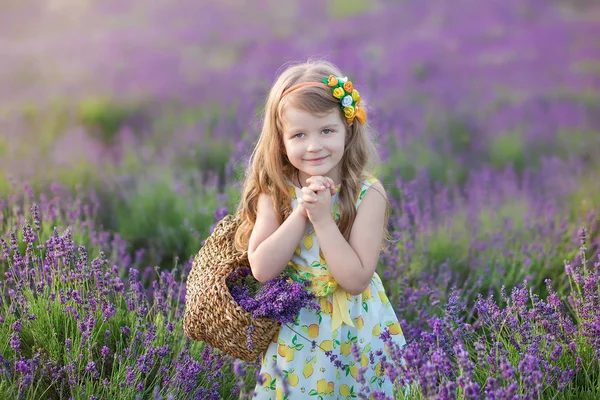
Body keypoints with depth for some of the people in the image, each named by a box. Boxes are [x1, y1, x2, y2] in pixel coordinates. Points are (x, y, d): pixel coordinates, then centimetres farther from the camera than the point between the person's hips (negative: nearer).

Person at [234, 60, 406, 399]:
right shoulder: (274, 193, -8)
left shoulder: (367, 195, -16)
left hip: (355, 336, -1)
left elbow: (356, 279, -21)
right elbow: (262, 269, -17)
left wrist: (322, 218, -27)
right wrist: (301, 213, -24)